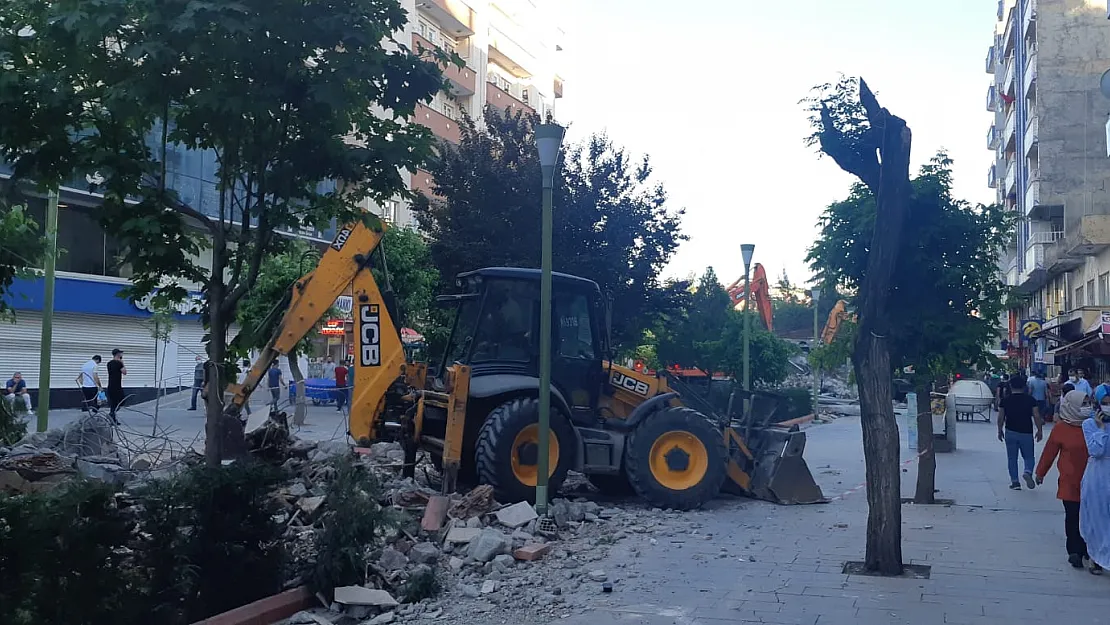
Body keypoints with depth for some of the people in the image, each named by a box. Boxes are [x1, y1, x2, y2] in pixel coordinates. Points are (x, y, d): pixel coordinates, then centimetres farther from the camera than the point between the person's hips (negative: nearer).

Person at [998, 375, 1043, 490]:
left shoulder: (1005, 400, -1)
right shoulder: (1030, 399, -2)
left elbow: (1001, 418, 0)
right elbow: (1036, 416, -6)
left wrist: (1000, 431, 12)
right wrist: (1039, 430, 4)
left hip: (1010, 432, 0)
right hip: (1026, 433, 0)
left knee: (1012, 458, 10)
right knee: (1028, 457, 11)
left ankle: (1014, 482, 8)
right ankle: (1028, 472, -17)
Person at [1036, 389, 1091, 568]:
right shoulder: (1061, 429, -6)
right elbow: (1049, 452, 2)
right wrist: (1040, 473, 9)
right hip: (1070, 482, -2)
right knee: (1072, 516, 1)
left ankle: (1085, 550, 19)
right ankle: (1074, 551, 9)